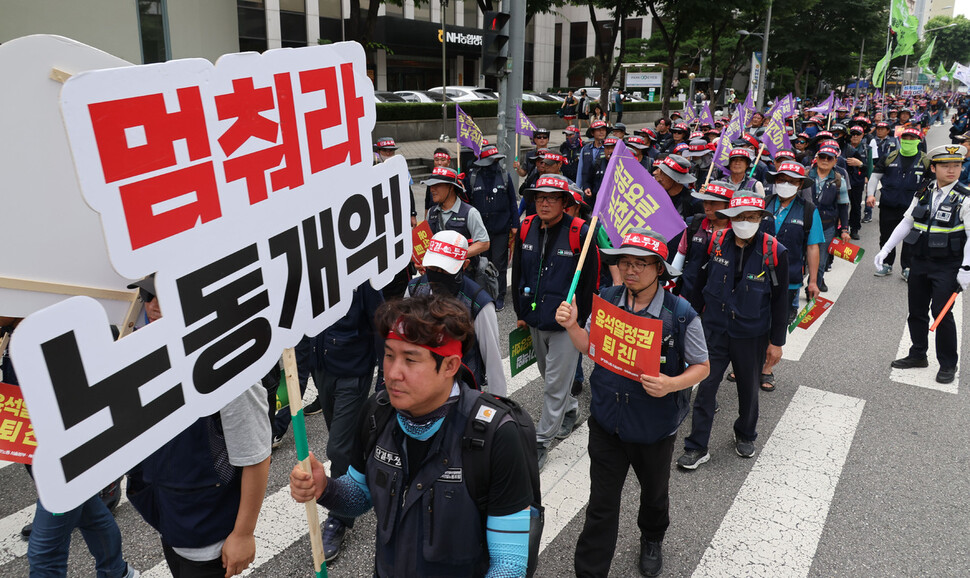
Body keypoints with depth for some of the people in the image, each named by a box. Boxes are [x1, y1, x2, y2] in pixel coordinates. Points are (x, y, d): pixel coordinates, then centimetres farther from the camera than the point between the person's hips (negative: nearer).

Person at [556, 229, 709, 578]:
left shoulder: (681, 315, -18)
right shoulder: (606, 300, -8)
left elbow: (701, 366, -8)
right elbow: (591, 348, 6)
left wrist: (671, 384, -27)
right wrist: (571, 326, -14)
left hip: (654, 429, -1)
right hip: (607, 421, 1)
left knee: (654, 494, 26)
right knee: (601, 504, 8)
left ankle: (652, 541, 57)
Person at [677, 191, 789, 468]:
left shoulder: (774, 252, -12)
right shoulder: (716, 242, -8)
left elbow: (780, 300, -4)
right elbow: (700, 284, 4)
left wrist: (777, 341, -2)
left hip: (752, 336, 0)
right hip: (714, 331, 1)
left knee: (748, 389, 18)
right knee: (705, 387, 1)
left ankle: (745, 435, 44)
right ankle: (697, 447, 14)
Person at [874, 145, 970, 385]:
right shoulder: (923, 193, 4)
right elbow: (906, 223, 9)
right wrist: (885, 250, 3)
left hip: (947, 266, -5)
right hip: (920, 262, 5)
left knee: (941, 312, -7)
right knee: (916, 311, 12)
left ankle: (948, 364, 10)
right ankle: (918, 355, 30)